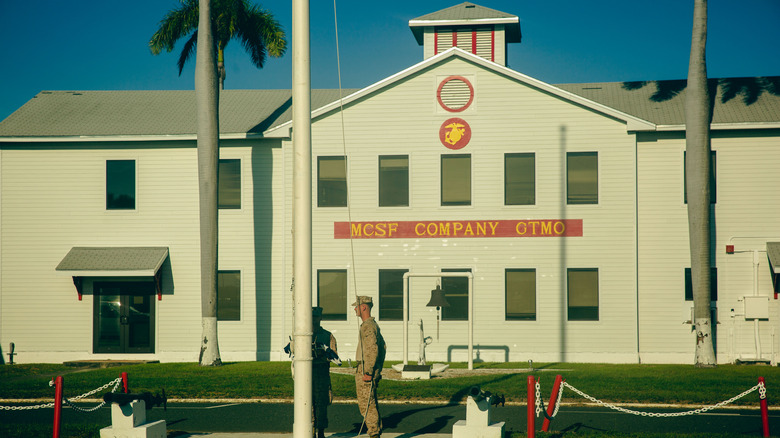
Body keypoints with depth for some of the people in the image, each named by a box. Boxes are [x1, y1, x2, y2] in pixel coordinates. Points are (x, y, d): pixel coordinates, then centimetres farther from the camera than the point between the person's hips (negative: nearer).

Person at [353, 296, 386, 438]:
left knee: (366, 405, -7)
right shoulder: (373, 324, 17)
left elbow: (373, 349, -23)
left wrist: (368, 372, -23)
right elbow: (383, 346, 24)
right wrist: (378, 368, 25)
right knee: (371, 404, 13)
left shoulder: (367, 326, -15)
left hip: (365, 370, -10)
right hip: (374, 370, 10)